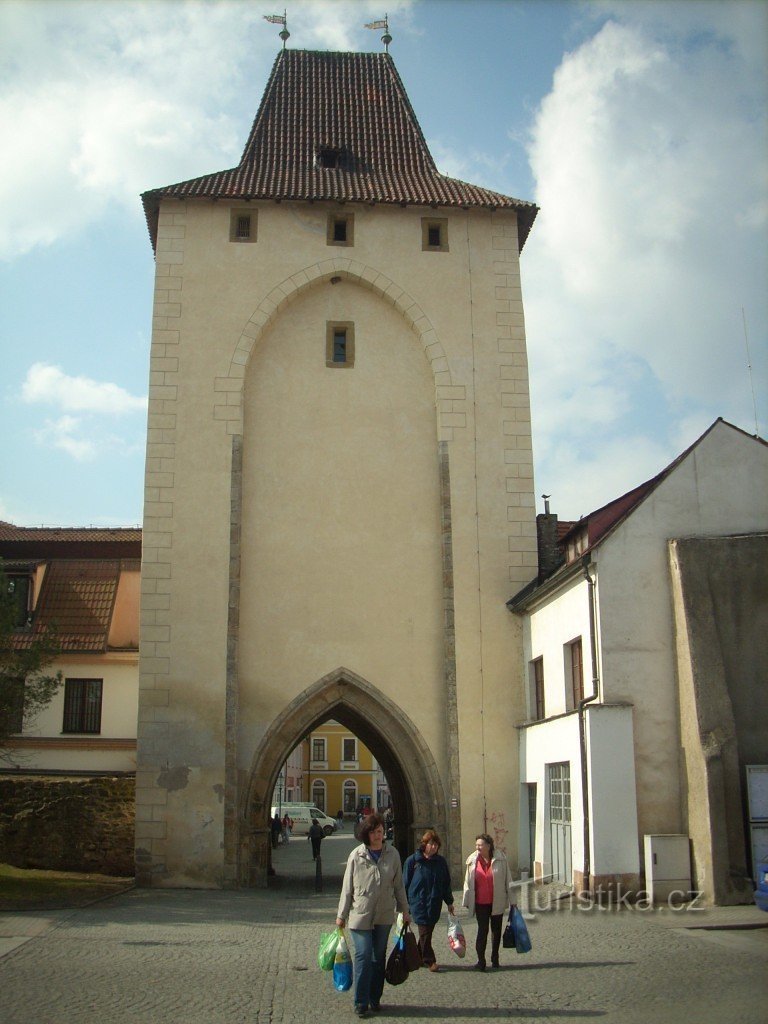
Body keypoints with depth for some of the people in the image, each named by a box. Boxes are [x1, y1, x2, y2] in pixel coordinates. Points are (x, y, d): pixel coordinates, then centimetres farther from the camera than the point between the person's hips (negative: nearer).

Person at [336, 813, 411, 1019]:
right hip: (361, 915, -2)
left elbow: (398, 885, 9)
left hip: (384, 915, 3)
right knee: (363, 956, -5)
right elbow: (347, 887, 0)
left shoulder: (392, 854, 1)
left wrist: (405, 910, 11)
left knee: (379, 957, 11)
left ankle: (375, 999, 23)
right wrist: (341, 915, 1)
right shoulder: (356, 855, -6)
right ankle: (361, 1002, 5)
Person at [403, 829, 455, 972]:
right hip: (419, 903, -3)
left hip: (435, 904, 3)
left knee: (427, 931, 8)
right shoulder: (413, 861, -4)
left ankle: (419, 958, 22)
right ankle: (429, 960, 1)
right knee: (424, 932, -6)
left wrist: (449, 902, 13)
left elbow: (446, 883, 13)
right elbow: (405, 882, 0)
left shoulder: (441, 862, 6)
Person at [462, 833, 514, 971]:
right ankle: (481, 960, -2)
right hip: (480, 902, 0)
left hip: (497, 902, 0)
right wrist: (467, 901, 6)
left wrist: (512, 900, 2)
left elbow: (507, 880, 0)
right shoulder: (473, 860, -3)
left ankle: (495, 958, 28)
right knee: (482, 930, -5)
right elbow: (468, 882, 5)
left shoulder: (500, 859, -7)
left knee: (496, 929, 13)